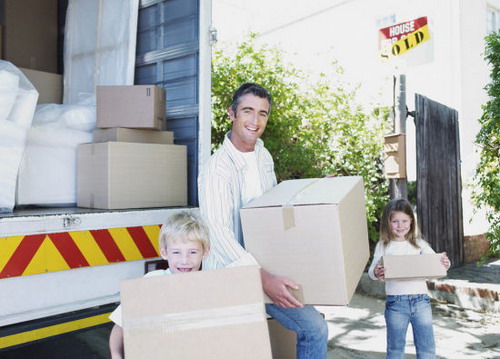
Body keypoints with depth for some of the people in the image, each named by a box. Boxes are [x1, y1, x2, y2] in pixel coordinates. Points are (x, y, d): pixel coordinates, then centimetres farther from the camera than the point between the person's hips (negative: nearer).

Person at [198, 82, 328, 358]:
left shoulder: (264, 156, 7)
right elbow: (217, 232, -27)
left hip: (265, 266, 7)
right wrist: (263, 278, -35)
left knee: (315, 328, 3)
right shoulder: (218, 167, -19)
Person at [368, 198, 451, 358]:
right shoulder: (383, 246, 1)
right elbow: (372, 270, -6)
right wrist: (376, 273, -30)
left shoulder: (419, 244, 5)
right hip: (395, 303, -1)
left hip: (421, 301, 1)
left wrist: (445, 264, -26)